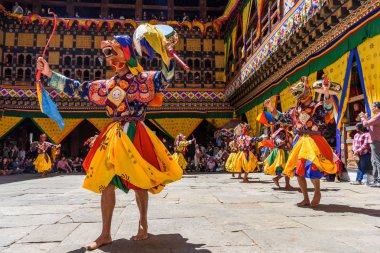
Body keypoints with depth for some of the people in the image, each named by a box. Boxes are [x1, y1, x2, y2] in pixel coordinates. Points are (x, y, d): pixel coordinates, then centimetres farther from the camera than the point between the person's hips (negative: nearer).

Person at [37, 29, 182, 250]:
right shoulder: (107, 85, 14)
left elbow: (164, 80, -13)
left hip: (135, 135, -4)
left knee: (139, 181, 3)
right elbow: (78, 89, 18)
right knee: (106, 183, 3)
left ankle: (143, 225, 22)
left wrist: (168, 59, -31)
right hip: (113, 136, 5)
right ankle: (106, 234, 15)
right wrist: (50, 74, 17)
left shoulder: (143, 79, 2)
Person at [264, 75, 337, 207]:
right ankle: (306, 199, 20)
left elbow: (328, 108, -25)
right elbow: (280, 117, 24)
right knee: (298, 171, 6)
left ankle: (317, 192, 14)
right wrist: (271, 108, 13)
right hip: (299, 142, 6)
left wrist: (326, 92, -41)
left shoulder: (318, 107, -4)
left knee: (312, 169, -17)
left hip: (313, 141, -6)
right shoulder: (294, 111, 13)